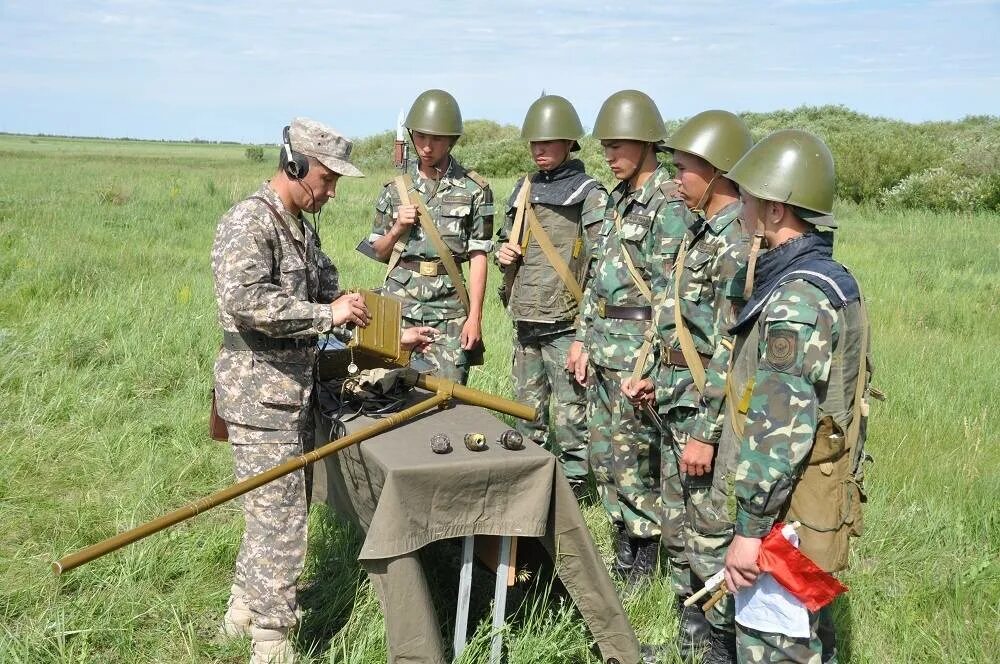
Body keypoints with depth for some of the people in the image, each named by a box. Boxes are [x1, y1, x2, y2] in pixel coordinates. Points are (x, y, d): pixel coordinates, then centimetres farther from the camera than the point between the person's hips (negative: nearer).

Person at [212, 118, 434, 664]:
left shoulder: (303, 228, 15)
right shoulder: (249, 222, -15)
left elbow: (331, 294, 21)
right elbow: (244, 301, -28)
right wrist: (327, 315, -24)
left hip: (294, 389, 9)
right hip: (259, 392, -9)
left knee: (275, 508, 18)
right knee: (280, 517, -5)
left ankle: (245, 609, 33)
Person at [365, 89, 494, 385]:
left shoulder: (473, 190, 1)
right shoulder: (396, 188, 8)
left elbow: (478, 257, 0)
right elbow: (379, 252, 15)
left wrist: (475, 315, -5)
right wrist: (397, 229, -5)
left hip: (449, 308, -2)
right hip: (399, 304, 2)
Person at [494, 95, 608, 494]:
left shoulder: (588, 194, -6)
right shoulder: (524, 190, 14)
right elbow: (506, 240, 27)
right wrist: (503, 253, 3)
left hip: (565, 323, -6)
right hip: (526, 319, 7)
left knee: (570, 408, -1)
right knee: (527, 406, 15)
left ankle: (574, 482, 10)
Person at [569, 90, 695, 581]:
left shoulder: (669, 205, -13)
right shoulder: (618, 199, 14)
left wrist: (651, 367, -19)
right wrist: (584, 337, 14)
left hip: (639, 350, -9)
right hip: (603, 346, 9)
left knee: (634, 457, -1)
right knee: (604, 454, 14)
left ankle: (643, 568, 13)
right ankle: (623, 552, 28)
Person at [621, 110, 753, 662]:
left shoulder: (737, 243, -19)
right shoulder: (706, 233, 13)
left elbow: (731, 352, -23)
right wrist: (659, 382, 19)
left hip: (706, 414, -10)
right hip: (680, 409, 10)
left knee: (711, 543, 0)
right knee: (679, 534, 19)